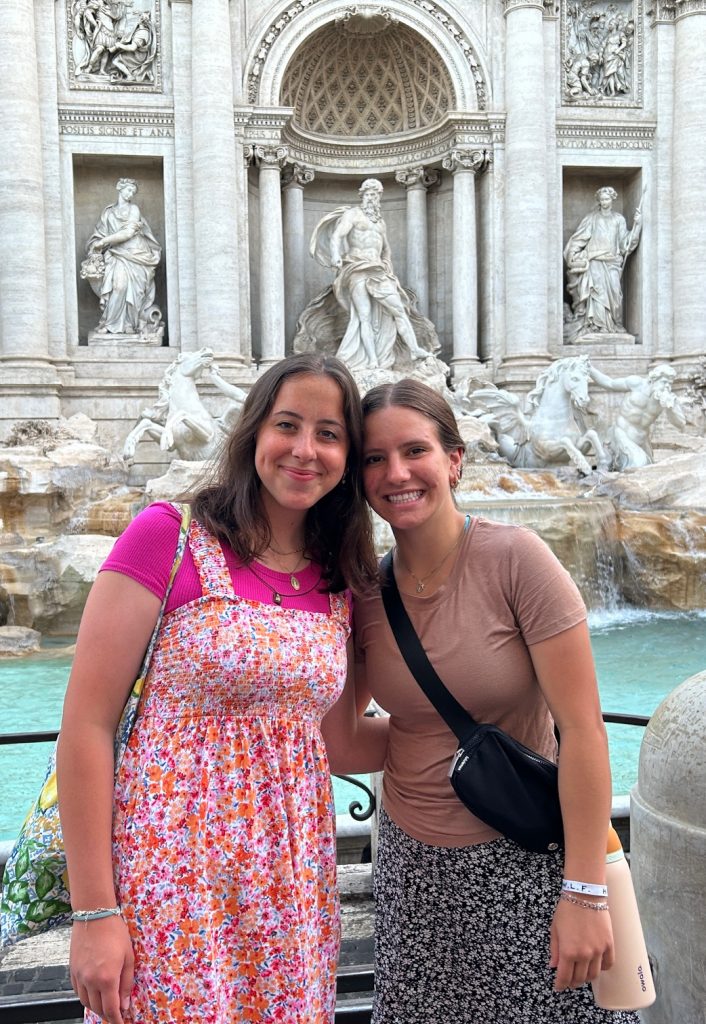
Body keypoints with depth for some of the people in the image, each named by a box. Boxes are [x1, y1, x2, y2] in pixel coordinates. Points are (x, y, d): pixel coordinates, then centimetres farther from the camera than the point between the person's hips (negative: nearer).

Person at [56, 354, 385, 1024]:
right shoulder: (169, 536, -11)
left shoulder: (339, 581, 5)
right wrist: (94, 913, -12)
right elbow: (86, 725, -12)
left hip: (292, 878, 5)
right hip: (169, 861, -4)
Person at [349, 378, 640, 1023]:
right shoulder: (365, 590, -4)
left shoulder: (515, 558, -17)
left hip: (525, 857, -3)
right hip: (412, 863, 4)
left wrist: (586, 894, -16)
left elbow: (583, 729, -17)